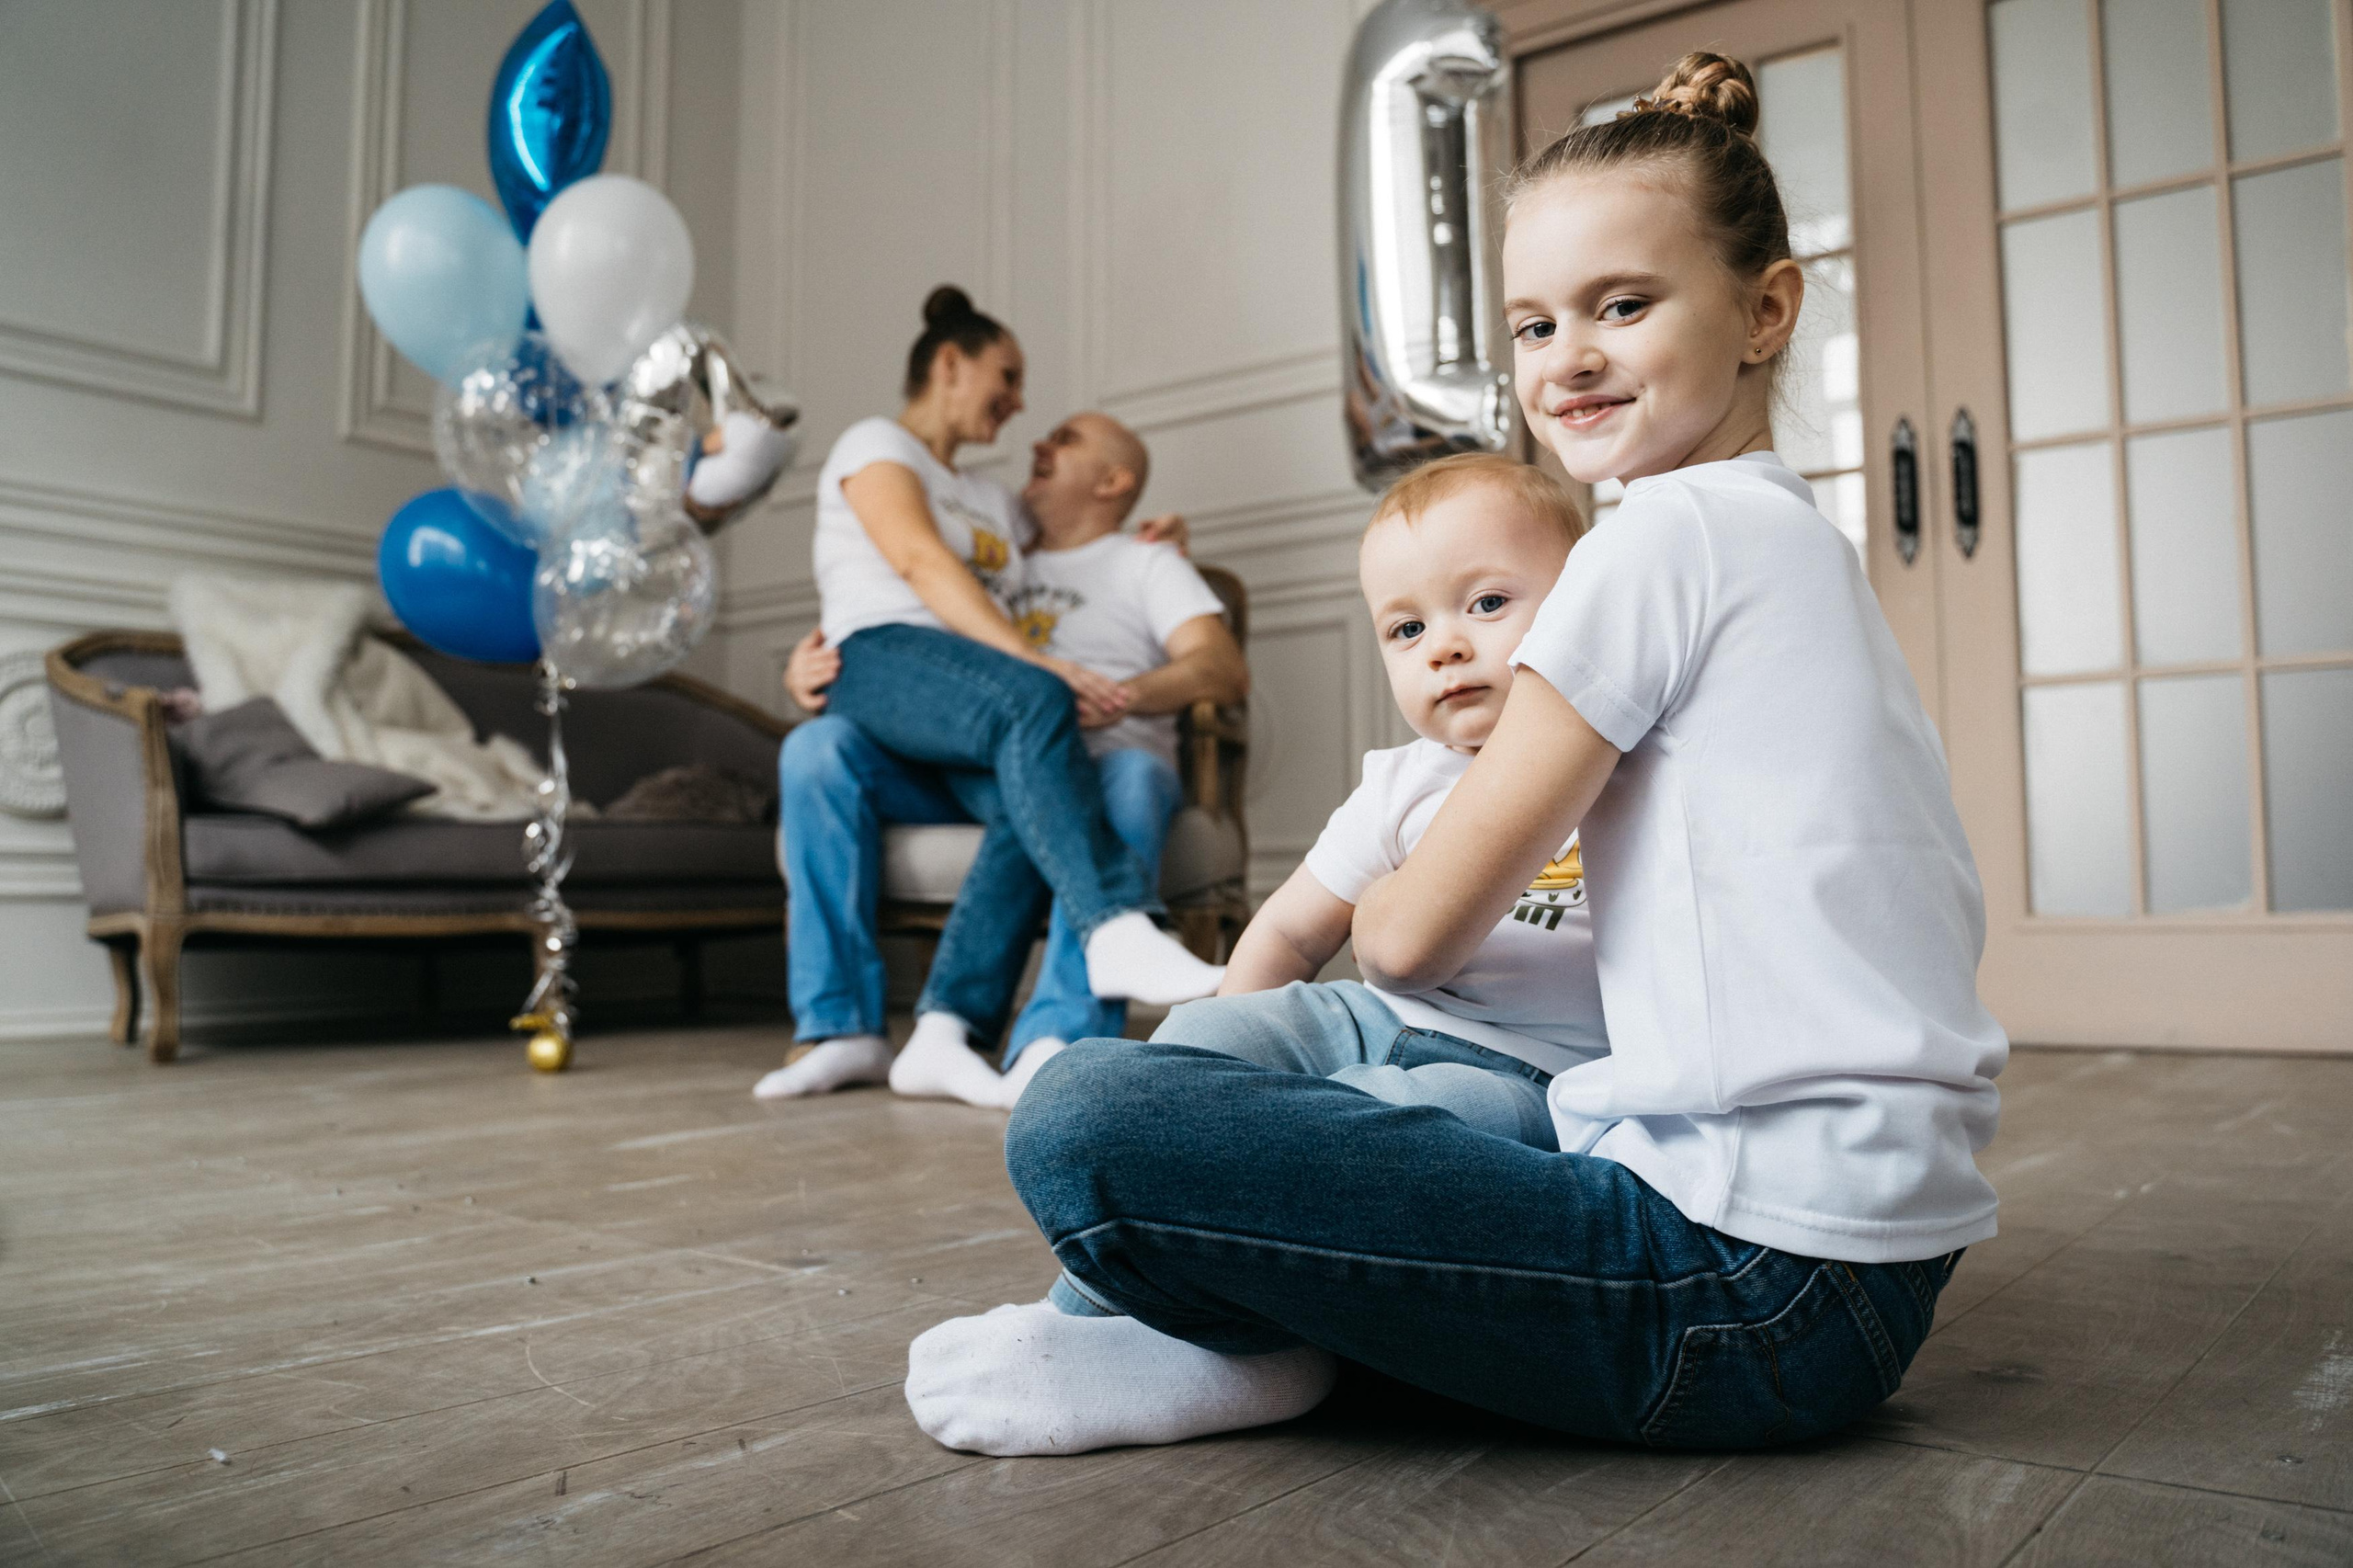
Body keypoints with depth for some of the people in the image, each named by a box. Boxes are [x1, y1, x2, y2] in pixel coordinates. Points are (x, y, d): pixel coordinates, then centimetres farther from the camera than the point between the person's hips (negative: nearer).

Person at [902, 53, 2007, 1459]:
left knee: (1083, 1118, -21)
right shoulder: (1808, 541, 17)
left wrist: (1369, 911, 13)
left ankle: (1270, 1351, 1)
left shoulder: (1674, 533, -12)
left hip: (1754, 1289, -10)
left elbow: (1417, 934, -8)